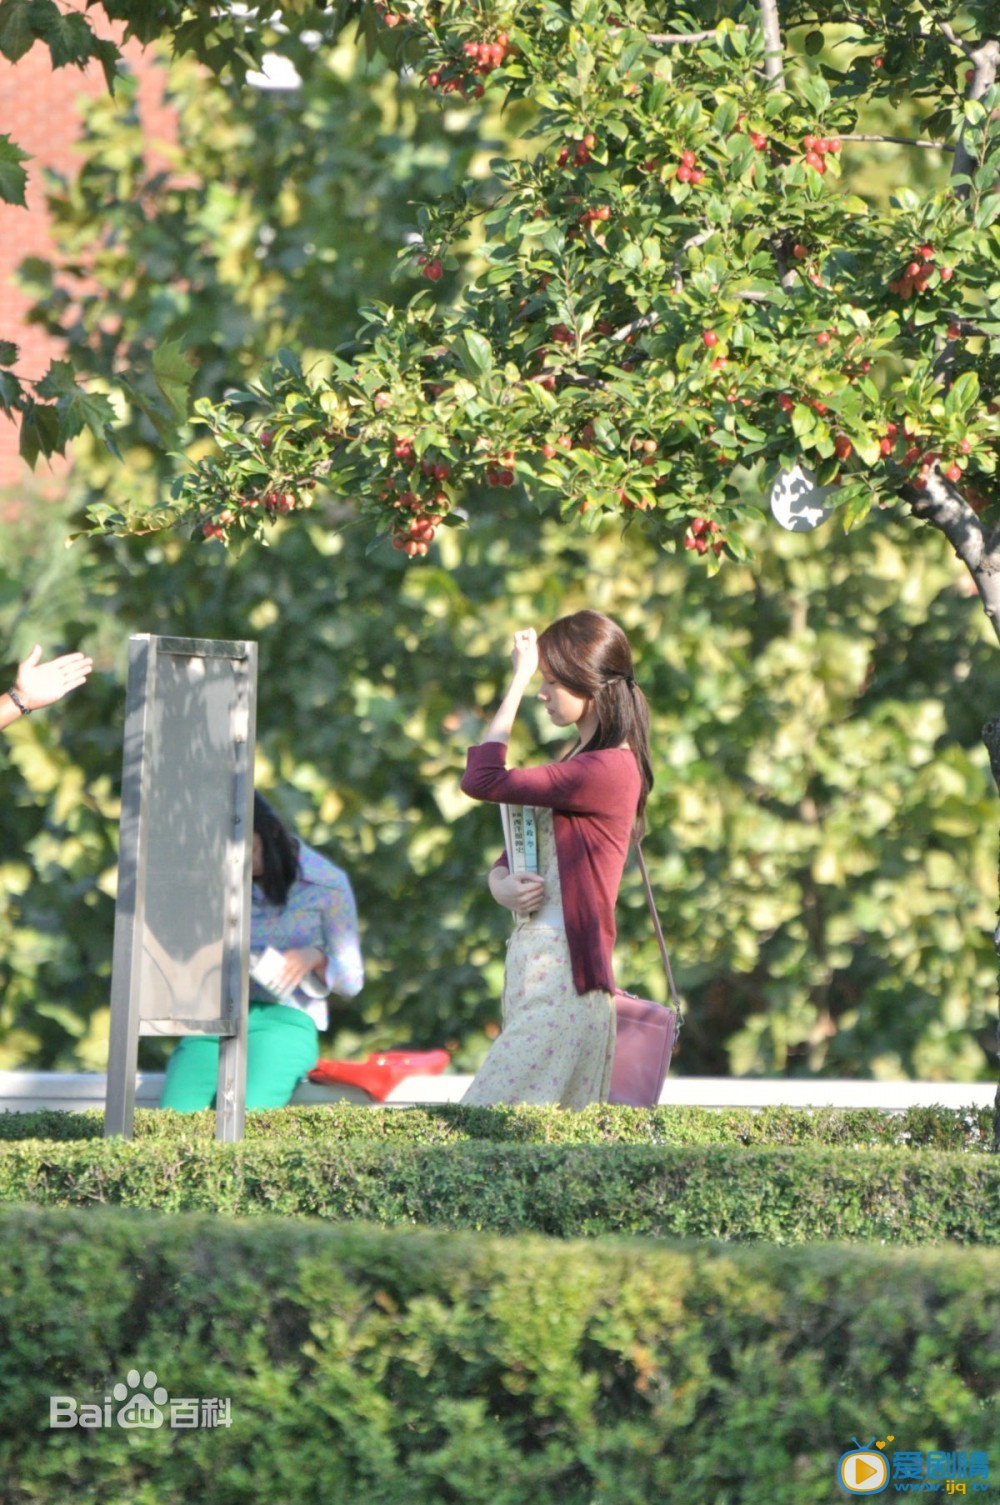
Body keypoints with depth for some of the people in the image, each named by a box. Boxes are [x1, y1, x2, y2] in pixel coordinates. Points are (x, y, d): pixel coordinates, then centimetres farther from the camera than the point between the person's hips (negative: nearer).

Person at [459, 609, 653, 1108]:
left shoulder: (606, 771, -15)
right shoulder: (578, 760, 17)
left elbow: (483, 780, -16)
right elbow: (517, 851, 19)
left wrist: (519, 678, -7)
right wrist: (502, 884, -6)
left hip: (564, 979, -10)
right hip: (533, 968, 10)